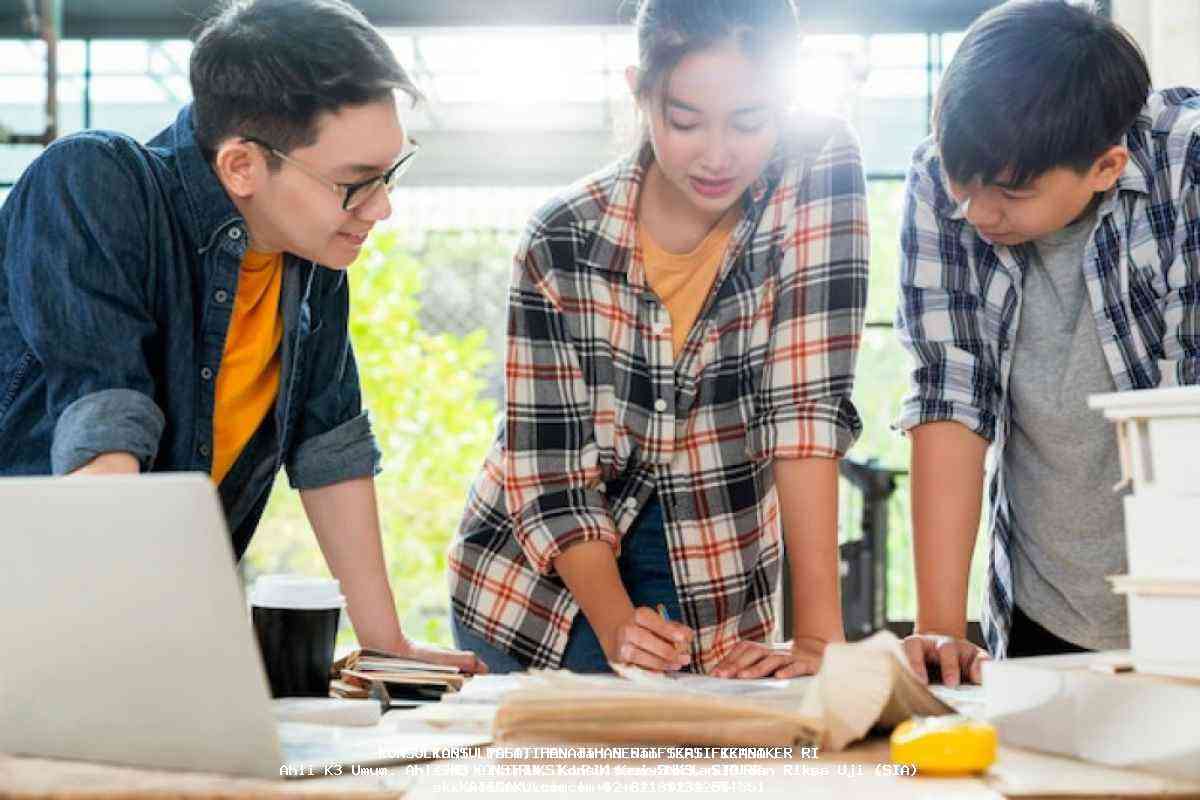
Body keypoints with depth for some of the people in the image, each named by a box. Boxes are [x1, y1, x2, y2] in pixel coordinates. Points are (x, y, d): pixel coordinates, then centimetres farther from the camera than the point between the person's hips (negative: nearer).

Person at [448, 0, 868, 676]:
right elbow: (548, 473, -15)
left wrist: (819, 636, -29)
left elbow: (809, 403, -23)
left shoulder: (822, 168, -17)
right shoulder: (562, 240, -17)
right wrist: (616, 626, -31)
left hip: (711, 604, 0)